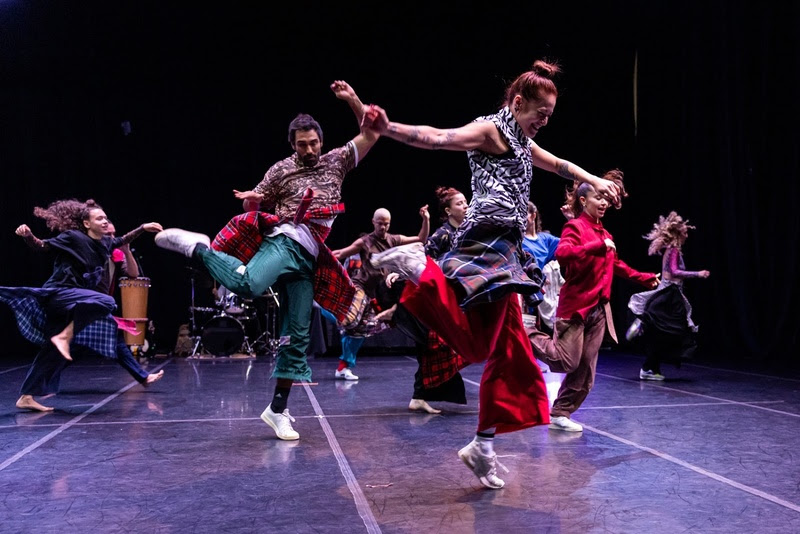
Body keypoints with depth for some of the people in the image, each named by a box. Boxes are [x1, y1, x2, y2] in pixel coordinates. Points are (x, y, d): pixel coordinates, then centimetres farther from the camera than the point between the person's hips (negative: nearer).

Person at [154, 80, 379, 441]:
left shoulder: (336, 161, 17)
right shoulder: (281, 170, 9)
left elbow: (370, 135, 15)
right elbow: (257, 204, 11)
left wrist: (352, 100, 3)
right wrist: (250, 199, -13)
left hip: (309, 258, 4)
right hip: (284, 241, -4)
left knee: (296, 334, 1)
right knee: (248, 284, -38)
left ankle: (278, 409, 7)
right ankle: (196, 247, -14)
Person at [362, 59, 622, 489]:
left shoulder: (521, 142, 26)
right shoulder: (492, 129, -2)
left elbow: (559, 164, 43)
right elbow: (437, 138, -19)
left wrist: (595, 181, 51)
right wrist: (388, 129, -35)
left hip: (502, 251, 10)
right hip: (487, 240, -10)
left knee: (510, 353, 9)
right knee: (475, 340, -24)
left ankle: (482, 448, 15)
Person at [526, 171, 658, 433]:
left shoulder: (604, 233, 16)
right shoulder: (575, 226, -6)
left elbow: (615, 264, 32)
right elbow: (561, 253, -26)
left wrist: (644, 278, 32)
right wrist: (598, 246, -29)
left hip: (598, 309, 7)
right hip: (575, 305, -7)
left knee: (584, 372, 6)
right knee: (567, 361, -11)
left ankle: (560, 415, 15)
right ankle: (527, 335, 11)